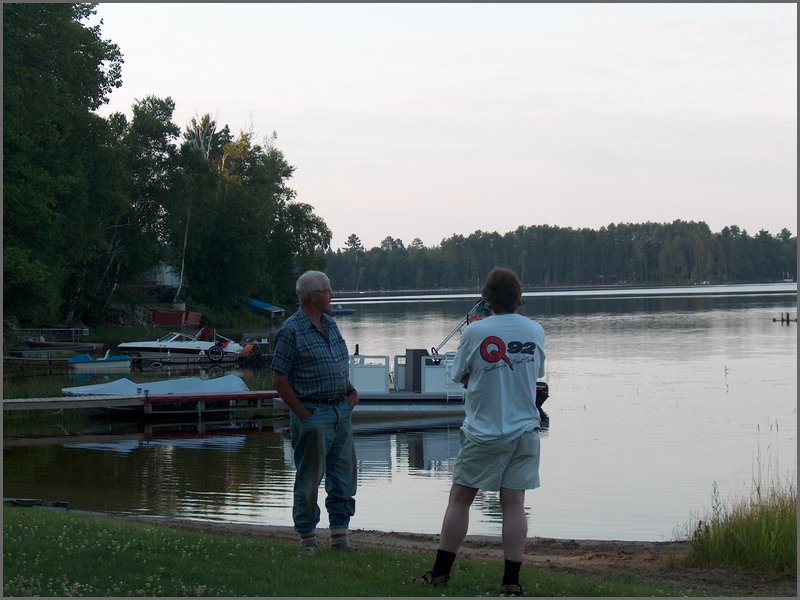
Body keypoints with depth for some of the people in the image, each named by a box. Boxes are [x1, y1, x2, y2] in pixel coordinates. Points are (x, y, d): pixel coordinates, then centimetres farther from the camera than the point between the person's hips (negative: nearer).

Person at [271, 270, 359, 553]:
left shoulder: (330, 324, 13)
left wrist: (350, 391, 9)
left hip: (342, 410, 7)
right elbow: (279, 380, -12)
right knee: (309, 478, 1)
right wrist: (303, 414, -13)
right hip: (313, 414, -7)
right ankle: (307, 537, 11)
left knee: (344, 474, 9)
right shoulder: (291, 330, -11)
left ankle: (340, 534, 17)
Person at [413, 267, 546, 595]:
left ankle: (441, 571, 13)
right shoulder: (535, 331, -1)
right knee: (513, 503, 4)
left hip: (484, 432, -3)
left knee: (459, 499, 8)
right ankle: (511, 579, 2)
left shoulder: (475, 332, -11)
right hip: (524, 431, 3)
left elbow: (461, 376, 2)